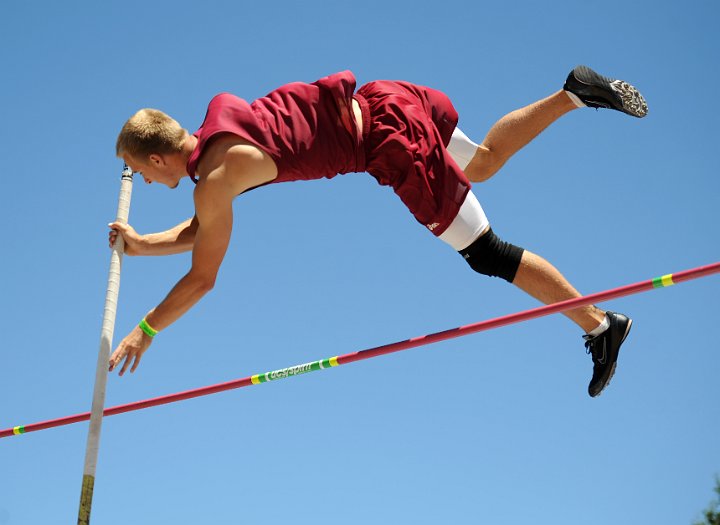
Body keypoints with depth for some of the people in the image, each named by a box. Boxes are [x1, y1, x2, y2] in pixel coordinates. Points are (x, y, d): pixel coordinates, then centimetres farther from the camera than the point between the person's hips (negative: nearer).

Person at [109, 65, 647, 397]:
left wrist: (144, 331, 5)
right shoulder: (217, 114, 11)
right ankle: (576, 92, 22)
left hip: (392, 141, -8)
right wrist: (142, 243, 20)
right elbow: (201, 230, 25)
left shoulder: (214, 183, -13)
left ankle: (600, 323, 6)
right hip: (376, 100, 8)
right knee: (482, 164, 31)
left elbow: (202, 277, -5)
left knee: (487, 254, -1)